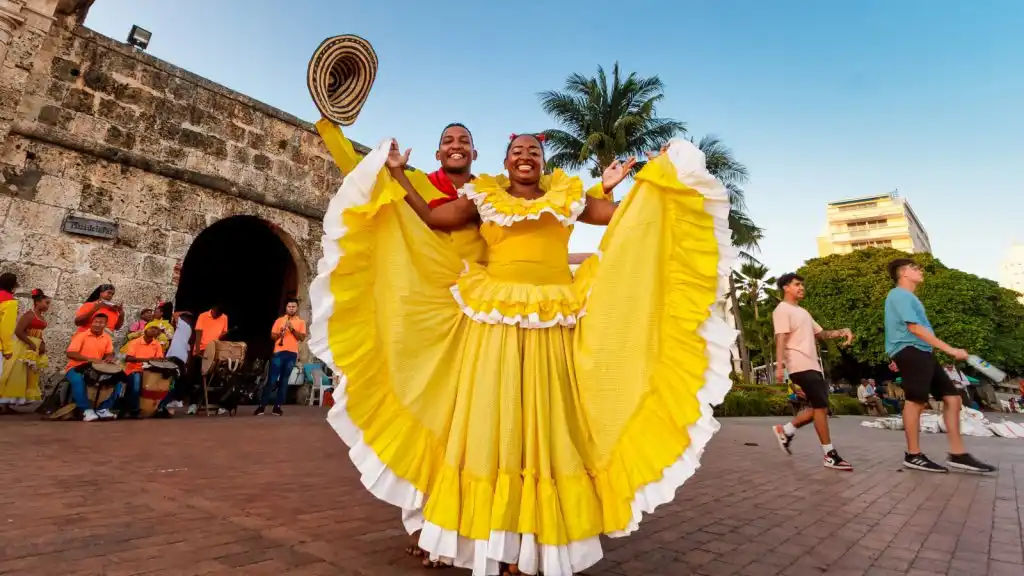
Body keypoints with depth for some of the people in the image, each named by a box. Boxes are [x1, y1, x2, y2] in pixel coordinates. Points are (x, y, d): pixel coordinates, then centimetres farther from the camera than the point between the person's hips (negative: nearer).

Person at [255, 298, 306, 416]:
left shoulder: (301, 322, 9)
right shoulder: (279, 320, 9)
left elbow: (302, 338, -2)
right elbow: (272, 336, 8)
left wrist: (292, 329, -13)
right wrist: (280, 333, -13)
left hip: (292, 354, 1)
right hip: (279, 352, 0)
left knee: (284, 380, 5)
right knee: (271, 379, -2)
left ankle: (277, 406, 10)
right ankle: (262, 405, 2)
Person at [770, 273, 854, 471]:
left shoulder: (802, 312, 24)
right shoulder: (782, 310, -5)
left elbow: (821, 334, 22)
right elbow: (781, 339, -16)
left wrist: (842, 332, 3)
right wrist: (780, 364, -26)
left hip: (813, 365, 10)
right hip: (800, 366, -10)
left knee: (817, 407, 8)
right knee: (821, 406, -10)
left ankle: (785, 430, 21)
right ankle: (830, 455, -3)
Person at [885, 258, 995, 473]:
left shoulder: (907, 296, 26)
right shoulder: (900, 295, -8)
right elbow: (914, 328, -18)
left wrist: (899, 359, 29)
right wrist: (949, 349, -18)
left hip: (922, 353, 11)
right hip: (910, 351, -11)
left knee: (951, 397, 7)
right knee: (916, 401, -10)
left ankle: (958, 455, 9)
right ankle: (913, 455, -3)